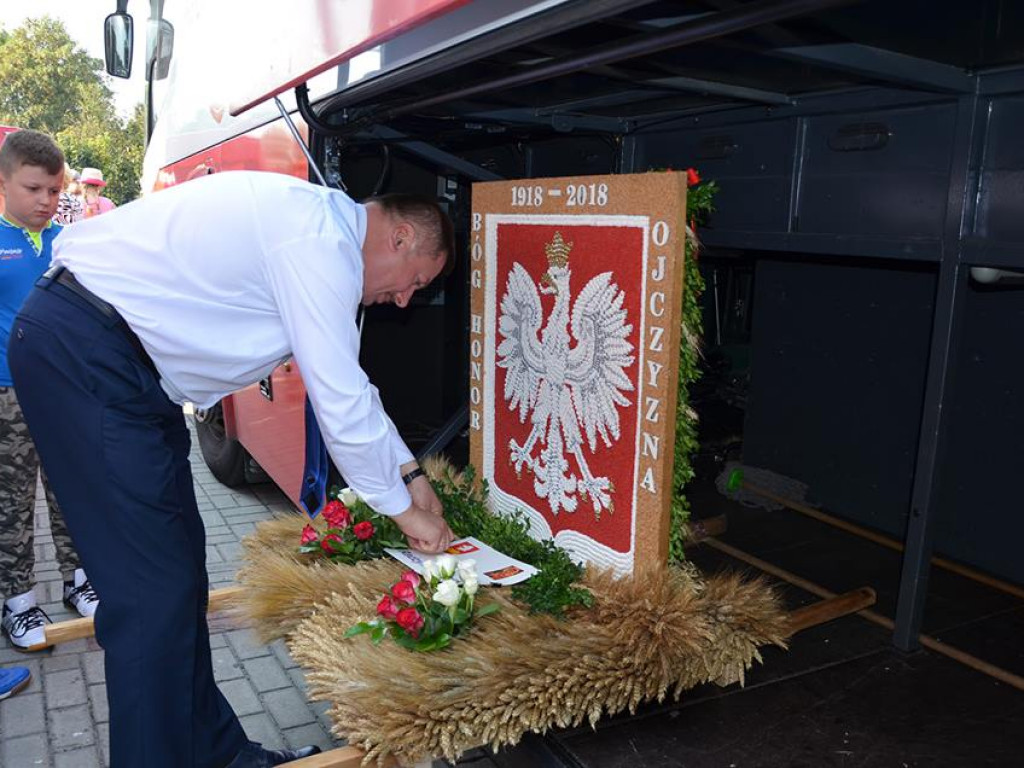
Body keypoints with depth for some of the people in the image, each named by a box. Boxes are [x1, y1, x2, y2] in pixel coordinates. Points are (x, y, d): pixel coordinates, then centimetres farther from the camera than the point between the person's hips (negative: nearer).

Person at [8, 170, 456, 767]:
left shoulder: (319, 224, 13)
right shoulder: (322, 242, -18)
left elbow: (350, 382, 19)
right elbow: (342, 405, -18)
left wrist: (410, 472, 19)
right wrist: (403, 508, -4)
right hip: (83, 353, -10)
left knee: (179, 562, 12)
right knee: (155, 590, -7)